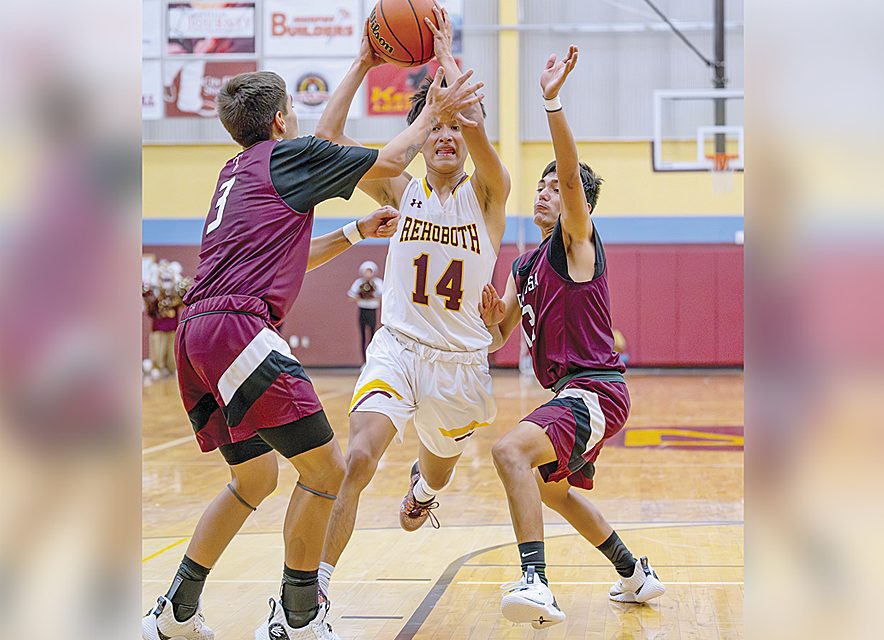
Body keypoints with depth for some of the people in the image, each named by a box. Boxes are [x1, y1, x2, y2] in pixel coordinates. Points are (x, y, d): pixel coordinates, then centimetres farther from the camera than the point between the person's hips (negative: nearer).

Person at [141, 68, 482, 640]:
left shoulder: (235, 173, 27)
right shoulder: (287, 154, 2)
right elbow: (390, 162, 8)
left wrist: (358, 231, 33)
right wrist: (433, 113, 21)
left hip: (197, 335, 10)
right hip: (239, 327, -10)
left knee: (256, 477, 21)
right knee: (326, 470, -6)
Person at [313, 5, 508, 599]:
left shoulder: (488, 193, -2)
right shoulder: (401, 192, 3)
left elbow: (477, 129, -24)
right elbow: (327, 136, -5)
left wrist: (445, 53, -16)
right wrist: (363, 63, -3)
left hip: (460, 360, 1)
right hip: (397, 348, -1)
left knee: (438, 472, 24)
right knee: (358, 459, -27)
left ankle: (421, 486, 64)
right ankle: (317, 585, -18)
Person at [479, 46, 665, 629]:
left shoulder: (578, 241, -6)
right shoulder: (525, 267, 18)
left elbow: (572, 174, -25)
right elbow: (498, 338, 19)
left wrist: (552, 101, -35)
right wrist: (493, 318, -4)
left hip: (595, 390, -11)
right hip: (572, 391, 11)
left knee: (512, 450, -32)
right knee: (553, 488, 29)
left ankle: (536, 582, -39)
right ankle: (636, 575, 45)